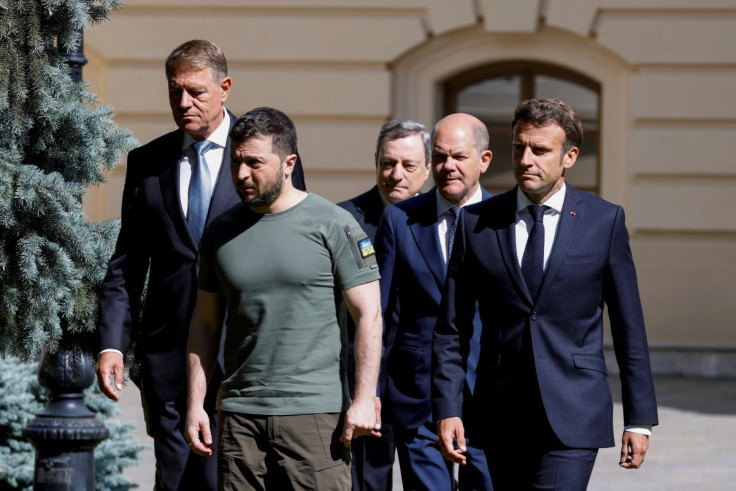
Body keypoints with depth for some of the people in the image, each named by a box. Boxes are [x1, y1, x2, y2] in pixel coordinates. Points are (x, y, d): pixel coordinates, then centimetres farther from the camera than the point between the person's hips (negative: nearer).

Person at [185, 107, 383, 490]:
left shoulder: (332, 225, -2)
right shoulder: (221, 232, 11)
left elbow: (368, 315, -4)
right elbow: (206, 322, 16)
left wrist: (364, 400, -11)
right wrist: (195, 404, 9)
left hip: (315, 413, -4)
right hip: (240, 413, 4)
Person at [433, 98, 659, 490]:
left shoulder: (605, 221, 1)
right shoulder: (476, 223, 5)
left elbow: (628, 326, 3)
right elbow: (452, 329, 6)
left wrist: (639, 419, 2)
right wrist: (447, 410, -3)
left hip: (573, 416, -3)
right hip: (500, 420, 3)